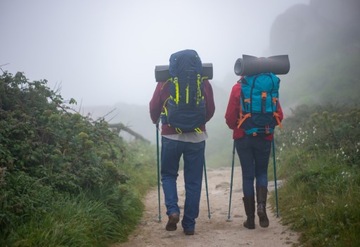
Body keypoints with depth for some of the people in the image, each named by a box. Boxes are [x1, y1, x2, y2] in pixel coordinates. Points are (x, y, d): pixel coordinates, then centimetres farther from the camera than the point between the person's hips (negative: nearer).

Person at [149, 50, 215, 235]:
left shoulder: (165, 82, -1)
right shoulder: (203, 82, 1)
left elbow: (154, 107, 0)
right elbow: (210, 110, 3)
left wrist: (156, 121, 21)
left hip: (171, 136, 0)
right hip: (196, 137, 1)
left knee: (168, 175, 18)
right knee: (193, 182, 7)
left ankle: (173, 211, -3)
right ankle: (189, 225, 7)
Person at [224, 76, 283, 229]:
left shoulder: (237, 88, -4)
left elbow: (230, 116, -5)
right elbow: (279, 115, -4)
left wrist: (234, 127, 16)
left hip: (242, 137, 0)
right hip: (264, 137, 0)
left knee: (247, 175, 6)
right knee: (261, 172, 15)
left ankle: (250, 218, 6)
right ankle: (261, 205, -10)